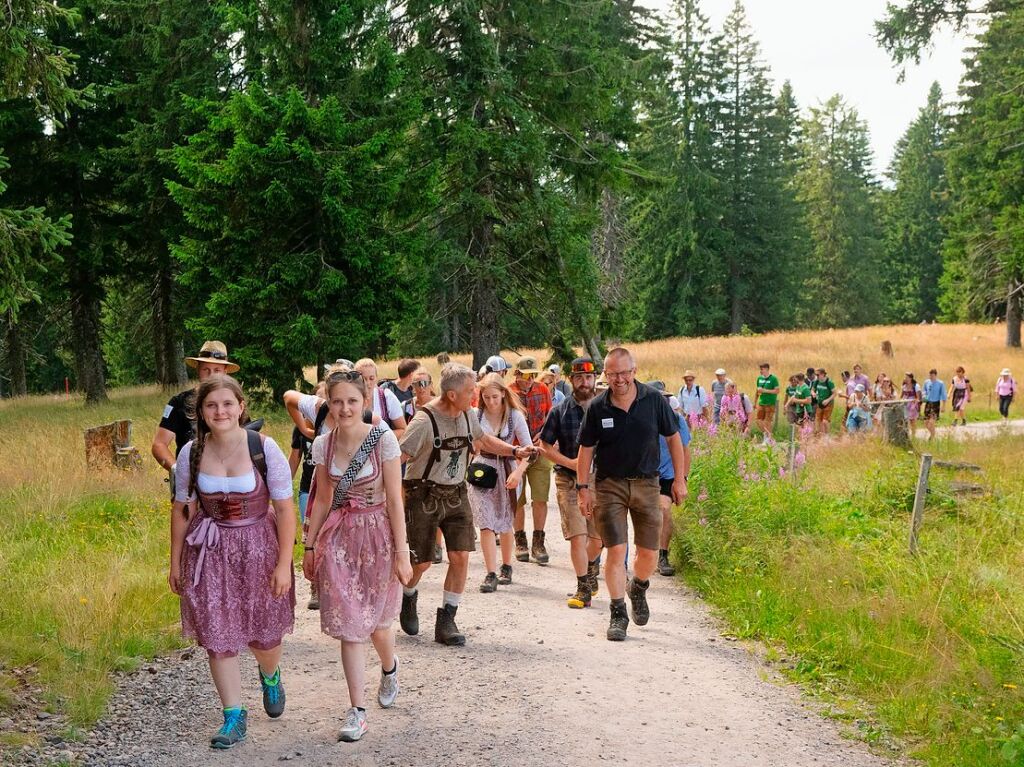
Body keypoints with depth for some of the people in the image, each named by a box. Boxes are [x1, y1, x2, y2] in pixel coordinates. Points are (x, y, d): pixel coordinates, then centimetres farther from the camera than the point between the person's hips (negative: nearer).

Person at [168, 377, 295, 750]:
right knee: (216, 636, 2)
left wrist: (284, 564, -12)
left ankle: (270, 676, 46)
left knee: (264, 634, 11)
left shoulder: (264, 449, -13)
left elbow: (284, 509, -10)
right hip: (209, 551, 2)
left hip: (257, 547, -2)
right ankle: (234, 715, 17)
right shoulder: (191, 453, -5)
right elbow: (182, 510, 5)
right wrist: (175, 562, 8)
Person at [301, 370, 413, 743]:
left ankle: (389, 668, 46)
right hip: (339, 537, 3)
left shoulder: (384, 439, -13)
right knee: (348, 624, -1)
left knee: (375, 620, 13)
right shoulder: (323, 445, -1)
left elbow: (394, 501, -12)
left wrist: (401, 552, -12)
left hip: (377, 534, -2)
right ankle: (357, 710, 5)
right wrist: (309, 546, 10)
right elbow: (323, 500, 9)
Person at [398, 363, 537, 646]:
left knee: (461, 557, -5)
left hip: (456, 494, 6)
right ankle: (407, 597, 37)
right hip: (424, 495, -5)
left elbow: (483, 439, 22)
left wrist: (516, 451, 12)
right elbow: (397, 458, -22)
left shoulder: (468, 414, 1)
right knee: (422, 562, 2)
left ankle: (446, 621, 6)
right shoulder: (424, 420, -21)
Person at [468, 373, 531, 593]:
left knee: (504, 523, 12)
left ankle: (506, 567, 30)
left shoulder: (515, 416, -6)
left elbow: (527, 448, -7)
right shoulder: (476, 416, -3)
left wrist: (518, 472, -20)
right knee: (486, 523, -9)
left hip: (506, 470, 0)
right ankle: (491, 574, -9)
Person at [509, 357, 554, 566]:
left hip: (540, 451, 2)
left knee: (540, 499, -3)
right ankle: (520, 541, 18)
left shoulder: (543, 389, 6)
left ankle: (538, 543, 5)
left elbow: (550, 415, 14)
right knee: (517, 500, 6)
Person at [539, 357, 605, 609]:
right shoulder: (559, 411, 1)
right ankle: (584, 589, 4)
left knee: (598, 538, 9)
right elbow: (545, 446, 4)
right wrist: (569, 462, -10)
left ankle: (591, 568, 40)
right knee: (577, 537, -9)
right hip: (569, 481, -1)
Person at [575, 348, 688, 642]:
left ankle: (638, 589, 37)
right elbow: (585, 450, 2)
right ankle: (618, 614, 5)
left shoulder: (654, 400, -5)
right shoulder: (597, 407, -5)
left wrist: (680, 479, 3)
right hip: (610, 485, -1)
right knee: (616, 551, -6)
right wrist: (583, 488, -2)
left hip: (646, 483, 1)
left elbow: (673, 438, 5)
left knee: (649, 554, 5)